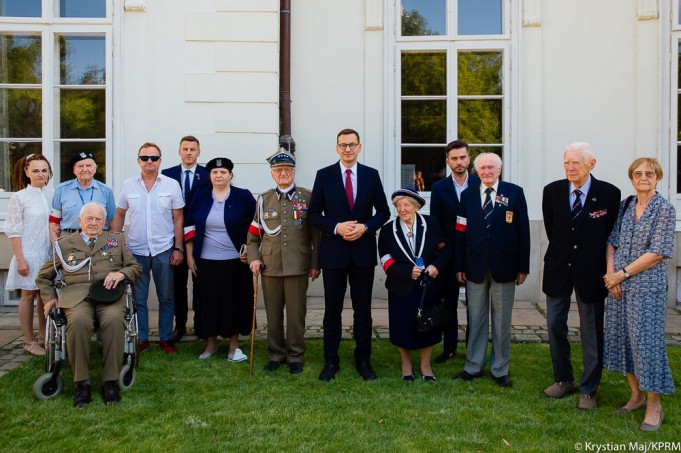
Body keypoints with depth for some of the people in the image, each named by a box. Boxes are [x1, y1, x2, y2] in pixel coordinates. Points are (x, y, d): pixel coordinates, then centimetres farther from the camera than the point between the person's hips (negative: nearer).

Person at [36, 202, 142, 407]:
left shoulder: (117, 240, 23)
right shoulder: (65, 244, 22)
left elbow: (136, 267, 19)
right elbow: (43, 277, 27)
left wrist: (121, 273, -3)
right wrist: (49, 298, 11)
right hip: (76, 295, 0)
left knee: (114, 320, -34)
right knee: (78, 321, -35)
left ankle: (111, 381, -25)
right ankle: (81, 383, -21)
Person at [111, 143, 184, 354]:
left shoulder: (172, 184, -1)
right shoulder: (128, 185, 3)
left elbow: (178, 219, 1)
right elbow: (119, 215, 10)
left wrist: (178, 248, -4)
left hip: (164, 250, -1)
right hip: (135, 250, 1)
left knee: (166, 298, 8)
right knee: (138, 299, 9)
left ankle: (166, 339, 21)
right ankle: (141, 339, 21)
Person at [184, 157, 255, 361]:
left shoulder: (243, 196, -3)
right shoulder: (200, 196, 3)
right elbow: (189, 225, 8)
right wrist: (190, 255, 5)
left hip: (235, 261, -2)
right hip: (206, 261, 2)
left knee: (234, 302, 4)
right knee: (208, 301, 8)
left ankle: (234, 345, 18)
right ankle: (211, 343, 24)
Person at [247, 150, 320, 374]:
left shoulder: (307, 197, 1)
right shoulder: (264, 199, 9)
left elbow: (316, 233, 1)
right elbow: (253, 234, 13)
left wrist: (315, 264, -2)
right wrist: (253, 258, -1)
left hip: (298, 265, -2)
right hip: (269, 266, 3)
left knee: (296, 314, 4)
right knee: (273, 313, 10)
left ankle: (295, 357, 19)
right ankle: (276, 354, 25)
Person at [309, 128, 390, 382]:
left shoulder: (371, 175, 4)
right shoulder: (324, 175, 0)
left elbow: (383, 211, 6)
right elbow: (314, 214, 0)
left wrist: (365, 227, -12)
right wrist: (337, 227, -15)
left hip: (363, 251, 1)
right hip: (334, 252, -1)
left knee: (363, 309, 9)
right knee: (332, 310, 8)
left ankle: (363, 361, 22)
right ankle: (331, 362, 20)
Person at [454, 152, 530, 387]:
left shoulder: (514, 192, 0)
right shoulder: (467, 194, 5)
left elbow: (523, 231, -1)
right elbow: (460, 232, 3)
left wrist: (523, 267, -3)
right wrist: (459, 266, 0)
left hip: (504, 267, -1)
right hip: (475, 267, 1)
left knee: (502, 321, 8)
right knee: (475, 319, 10)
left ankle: (500, 370, 21)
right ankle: (473, 366, 22)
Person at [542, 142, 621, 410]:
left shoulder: (609, 193, -9)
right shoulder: (552, 191, -1)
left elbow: (612, 234, 1)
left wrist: (593, 258, 3)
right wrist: (562, 252, 11)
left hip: (590, 271, -3)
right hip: (558, 268, 3)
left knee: (592, 332, 6)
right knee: (555, 326, 10)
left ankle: (588, 390, 20)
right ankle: (563, 380, 28)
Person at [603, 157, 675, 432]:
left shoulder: (664, 209, -6)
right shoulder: (625, 206, 9)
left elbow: (658, 252, -12)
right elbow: (612, 242, 9)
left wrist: (622, 273, -12)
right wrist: (611, 274, -5)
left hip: (647, 285, -5)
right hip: (618, 284, 6)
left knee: (646, 340, -2)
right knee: (621, 337, 10)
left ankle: (654, 406, 13)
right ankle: (636, 396, 26)